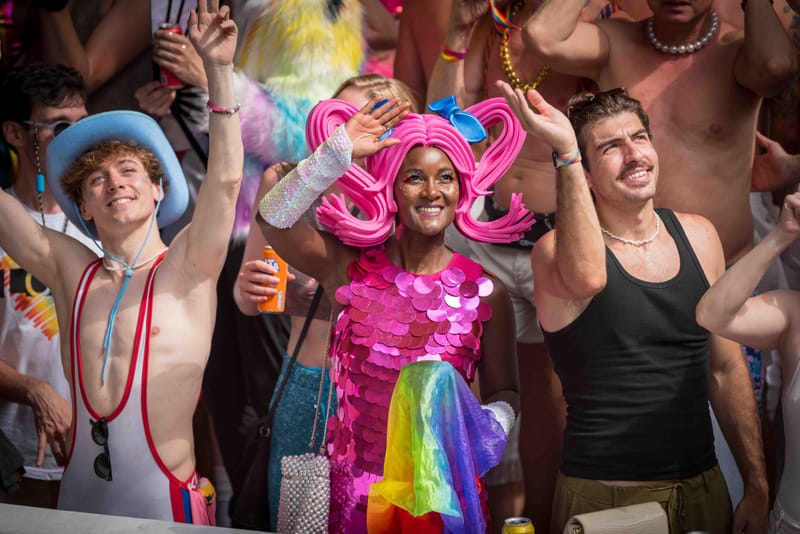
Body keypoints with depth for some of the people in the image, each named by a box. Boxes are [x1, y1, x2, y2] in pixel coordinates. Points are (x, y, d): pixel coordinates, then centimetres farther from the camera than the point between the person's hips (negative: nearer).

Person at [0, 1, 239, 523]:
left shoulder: (186, 272, -6)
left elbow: (225, 179, -18)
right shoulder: (71, 272, 5)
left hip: (167, 503, -3)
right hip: (78, 500, 4)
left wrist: (219, 71, -24)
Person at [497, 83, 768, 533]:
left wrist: (757, 487, 10)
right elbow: (586, 277, -36)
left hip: (703, 490, 5)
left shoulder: (697, 236, 5)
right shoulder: (556, 250, -10)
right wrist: (565, 151, -35)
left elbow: (727, 368, 11)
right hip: (602, 497, -4)